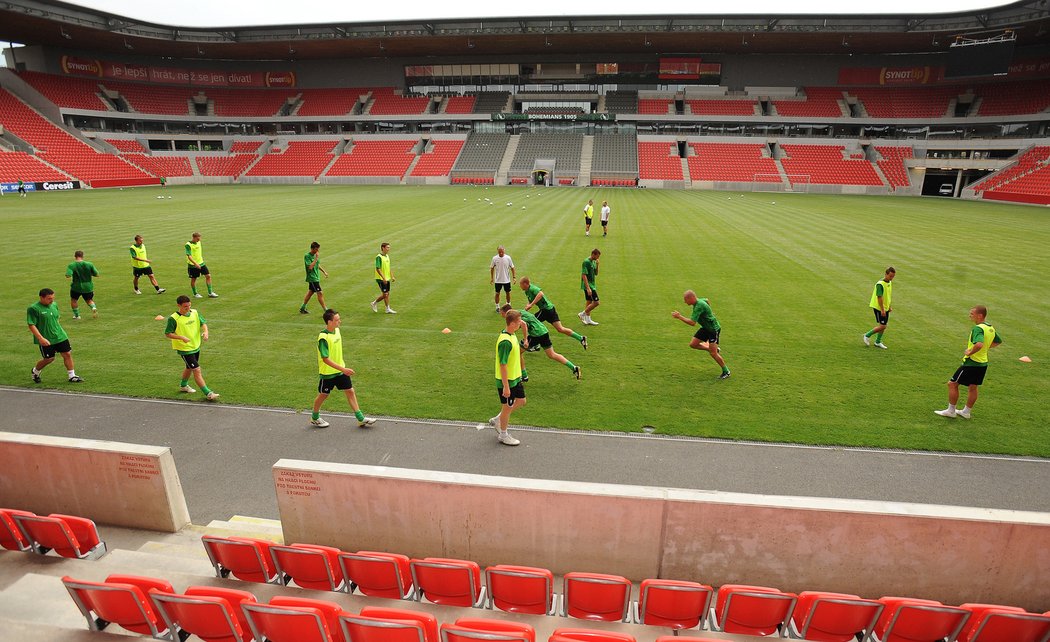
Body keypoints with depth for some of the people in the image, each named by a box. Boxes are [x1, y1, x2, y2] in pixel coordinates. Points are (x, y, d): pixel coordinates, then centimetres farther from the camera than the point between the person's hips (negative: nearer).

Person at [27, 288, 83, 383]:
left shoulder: (54, 305, 7)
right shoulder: (33, 309, -14)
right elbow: (31, 325, -16)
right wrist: (41, 338, -23)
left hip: (60, 336, 6)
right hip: (46, 340, -5)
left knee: (67, 354, 2)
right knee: (49, 358, 4)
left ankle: (72, 376, 11)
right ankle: (35, 371, 34)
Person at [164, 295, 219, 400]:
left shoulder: (194, 313, -1)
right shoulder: (173, 318, -17)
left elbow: (203, 323, 5)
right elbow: (167, 333, -13)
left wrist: (205, 331, -16)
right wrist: (182, 337, -26)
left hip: (196, 347, 7)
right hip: (184, 349, -7)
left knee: (189, 368, 26)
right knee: (197, 370, -9)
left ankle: (183, 385, 51)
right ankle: (208, 393, -9)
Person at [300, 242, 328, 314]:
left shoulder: (315, 255, 6)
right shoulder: (307, 256, -18)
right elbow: (310, 267, -28)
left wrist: (324, 272, 21)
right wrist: (316, 258, -27)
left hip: (316, 277, 9)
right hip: (312, 278, -9)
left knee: (310, 292, 17)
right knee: (320, 293, -8)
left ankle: (302, 308, 29)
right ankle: (326, 310, -3)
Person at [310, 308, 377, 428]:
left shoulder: (337, 330, -1)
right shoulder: (323, 337, -26)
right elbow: (325, 359, -28)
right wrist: (343, 369, -31)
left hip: (340, 370, 7)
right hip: (328, 372, -7)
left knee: (350, 391, 6)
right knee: (323, 395, 12)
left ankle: (361, 419, 13)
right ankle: (314, 418, 36)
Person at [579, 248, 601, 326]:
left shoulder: (593, 262, 10)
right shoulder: (586, 262, -17)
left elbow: (596, 274, 17)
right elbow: (584, 275, -21)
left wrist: (597, 265, -2)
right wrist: (588, 288, -25)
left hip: (592, 285, 9)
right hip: (588, 285, -9)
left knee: (589, 302, 13)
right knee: (596, 302, -10)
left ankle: (588, 319, 20)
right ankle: (582, 314, 1)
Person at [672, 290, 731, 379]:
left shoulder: (699, 306, -30)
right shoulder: (699, 301, -2)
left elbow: (692, 323, -34)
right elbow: (707, 300, 23)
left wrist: (679, 317, -29)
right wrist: (708, 312, 27)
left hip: (714, 329, -9)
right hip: (705, 327, 9)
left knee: (713, 353, -9)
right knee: (693, 344, 3)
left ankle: (726, 372, 10)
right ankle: (715, 350, 20)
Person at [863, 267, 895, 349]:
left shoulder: (890, 283, 6)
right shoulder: (880, 284, -21)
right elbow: (879, 297, -23)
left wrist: (889, 307, 19)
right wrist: (882, 310, -23)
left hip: (885, 308, 9)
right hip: (879, 308, -8)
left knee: (884, 326, 11)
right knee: (882, 326, -8)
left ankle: (878, 342, 23)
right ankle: (867, 336, 9)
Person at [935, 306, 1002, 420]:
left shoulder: (978, 328, -23)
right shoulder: (990, 328, 7)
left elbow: (979, 344, -39)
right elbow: (998, 341, 25)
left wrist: (970, 352, -23)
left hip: (971, 363, -9)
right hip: (983, 363, 9)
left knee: (952, 384, 2)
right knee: (973, 387, 19)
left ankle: (951, 411, 9)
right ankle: (966, 411, 31)